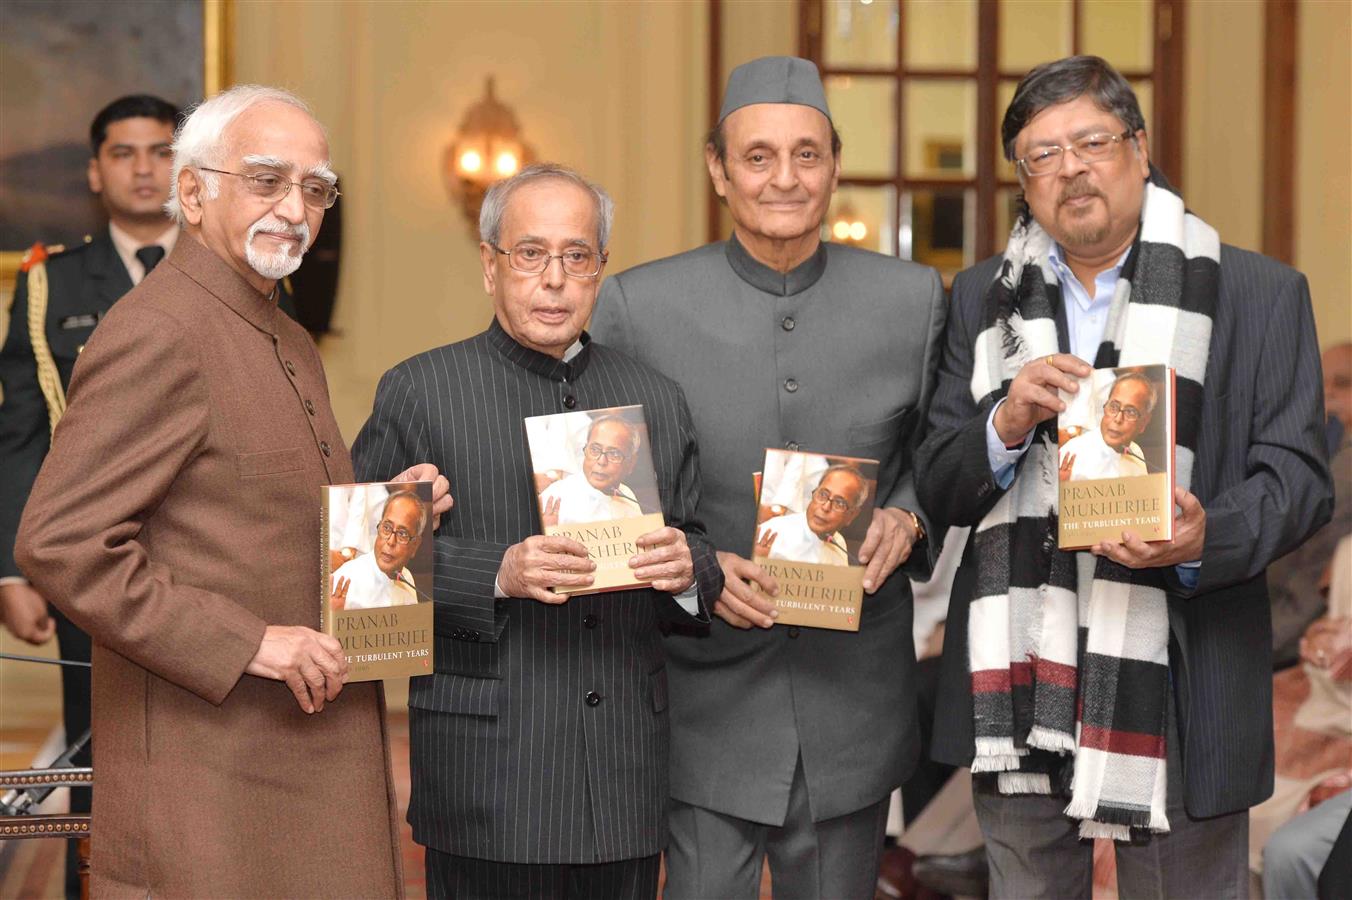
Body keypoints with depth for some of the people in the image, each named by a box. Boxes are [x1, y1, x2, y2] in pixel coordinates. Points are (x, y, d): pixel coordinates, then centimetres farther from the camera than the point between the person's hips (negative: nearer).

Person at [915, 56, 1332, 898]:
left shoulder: (1262, 295, 1)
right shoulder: (985, 299, 10)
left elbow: (1298, 474, -3)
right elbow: (938, 488, 8)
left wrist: (1208, 537, -23)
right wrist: (1006, 426, -14)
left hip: (1178, 691, -3)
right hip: (1019, 689, 3)